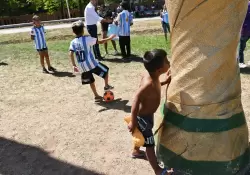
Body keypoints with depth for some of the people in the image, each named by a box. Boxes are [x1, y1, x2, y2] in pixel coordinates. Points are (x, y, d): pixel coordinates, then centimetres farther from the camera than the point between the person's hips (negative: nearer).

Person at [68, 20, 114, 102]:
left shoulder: (73, 42, 2)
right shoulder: (87, 39, -10)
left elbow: (71, 54, -7)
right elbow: (100, 42, -7)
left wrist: (74, 65, -2)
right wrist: (109, 38, 8)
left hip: (82, 67, 5)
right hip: (92, 64, -5)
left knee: (91, 81, 22)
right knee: (106, 70, 20)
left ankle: (96, 96, 27)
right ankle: (106, 86, 25)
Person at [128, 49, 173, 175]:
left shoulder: (151, 77, -9)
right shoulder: (149, 84, -36)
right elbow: (136, 102, -34)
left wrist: (165, 82, 4)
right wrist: (133, 122, -28)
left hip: (146, 114, 10)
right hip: (143, 117, -9)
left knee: (142, 134, 32)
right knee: (150, 144, 7)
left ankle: (136, 151, 58)